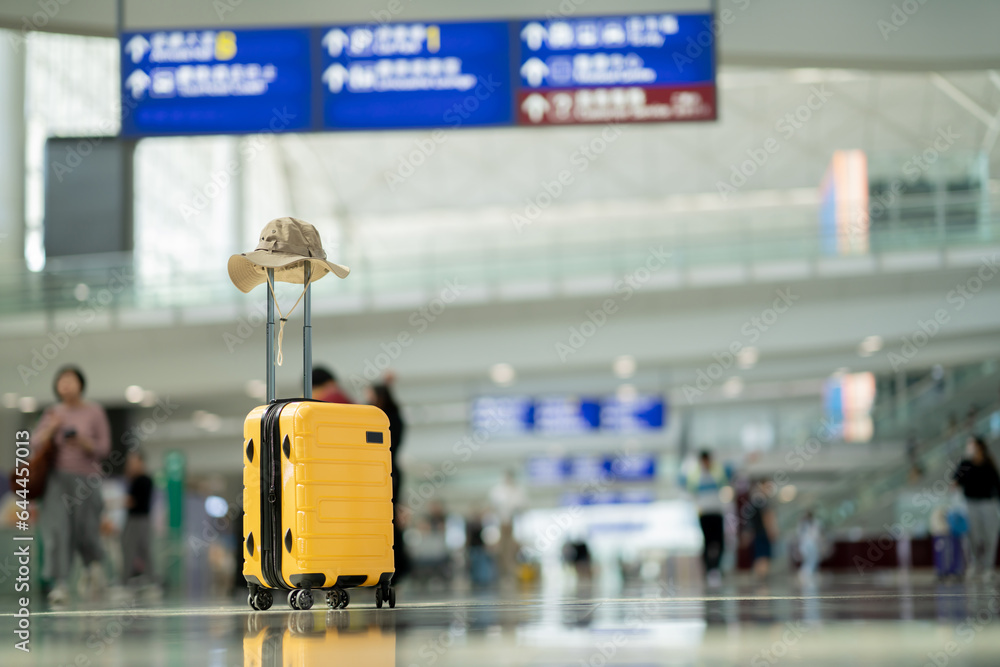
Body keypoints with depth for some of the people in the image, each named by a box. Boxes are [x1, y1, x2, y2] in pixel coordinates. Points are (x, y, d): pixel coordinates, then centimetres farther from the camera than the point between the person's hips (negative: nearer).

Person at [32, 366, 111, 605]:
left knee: (84, 531, 0)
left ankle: (93, 565, 33)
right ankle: (59, 584, -15)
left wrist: (83, 443, -19)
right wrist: (51, 428, -14)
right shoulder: (53, 413, 8)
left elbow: (104, 447, -1)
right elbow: (35, 442, 3)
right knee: (56, 528, -13)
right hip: (58, 477, 1)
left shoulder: (94, 412, 1)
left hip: (86, 477, -1)